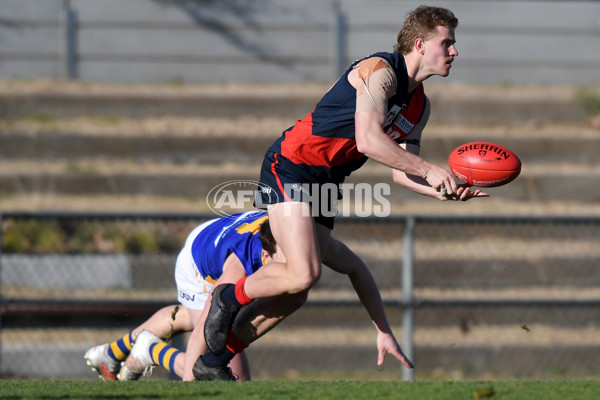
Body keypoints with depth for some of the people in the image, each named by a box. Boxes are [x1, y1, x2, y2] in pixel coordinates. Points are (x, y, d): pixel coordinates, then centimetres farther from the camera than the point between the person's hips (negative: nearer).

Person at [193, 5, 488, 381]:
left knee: (295, 291, 3)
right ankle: (230, 297, 3)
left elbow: (401, 168, 10)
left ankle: (211, 363, 12)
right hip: (290, 166, -9)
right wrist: (430, 170, -26)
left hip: (325, 183, 9)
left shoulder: (420, 106, 12)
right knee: (304, 274, -24)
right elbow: (368, 141, -28)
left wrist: (443, 192, -9)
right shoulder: (380, 70, -16)